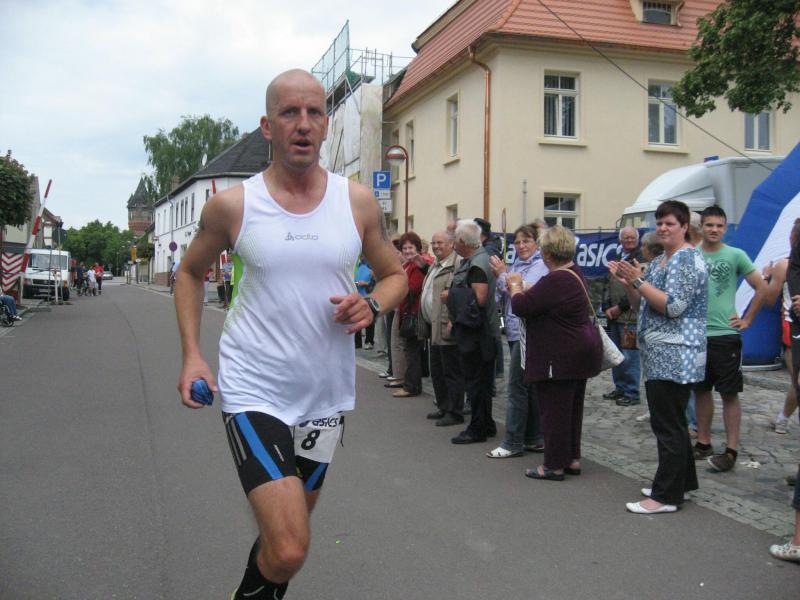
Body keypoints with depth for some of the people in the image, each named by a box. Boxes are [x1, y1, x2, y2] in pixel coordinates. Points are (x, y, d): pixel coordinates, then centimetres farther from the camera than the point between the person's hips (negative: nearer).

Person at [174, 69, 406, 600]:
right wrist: (192, 354, -1)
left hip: (326, 394, 4)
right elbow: (191, 273, 11)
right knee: (289, 550, -14)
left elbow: (396, 275, 12)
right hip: (253, 392, -3)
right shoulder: (232, 205, -6)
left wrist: (372, 305, -11)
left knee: (287, 533, 20)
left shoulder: (358, 202, -1)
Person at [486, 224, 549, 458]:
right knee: (529, 386, 13)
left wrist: (502, 275, -10)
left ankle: (513, 443, -1)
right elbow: (501, 300, 12)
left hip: (527, 332, -8)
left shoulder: (540, 266, -9)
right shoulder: (515, 265, 15)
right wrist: (501, 275, -3)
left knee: (517, 387, -6)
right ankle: (534, 438, 21)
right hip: (514, 332, 8)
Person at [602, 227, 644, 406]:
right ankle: (620, 388, 26)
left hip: (631, 316, -8)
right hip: (614, 316, 8)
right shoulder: (617, 259, 18)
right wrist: (607, 307, 4)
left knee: (629, 356, -7)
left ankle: (632, 393, 1)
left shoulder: (642, 259, -8)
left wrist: (620, 307, -12)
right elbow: (608, 285, 18)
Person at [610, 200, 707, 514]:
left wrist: (639, 280, -20)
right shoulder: (660, 261, 18)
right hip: (661, 357, 10)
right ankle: (681, 482, 28)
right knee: (671, 421, 17)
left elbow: (673, 306, -21)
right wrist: (628, 281, 2)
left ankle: (666, 495, -1)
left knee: (668, 425, -6)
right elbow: (640, 304, 18)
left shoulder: (686, 259, -11)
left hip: (675, 356, -10)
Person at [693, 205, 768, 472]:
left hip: (725, 334, -3)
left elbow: (762, 288, 1)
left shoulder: (735, 255, -2)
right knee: (700, 391, 12)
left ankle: (731, 451, 6)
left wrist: (747, 320, -1)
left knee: (729, 394, 0)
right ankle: (703, 443, 24)